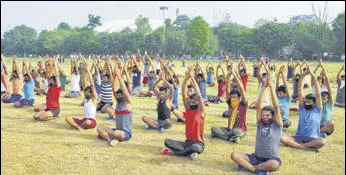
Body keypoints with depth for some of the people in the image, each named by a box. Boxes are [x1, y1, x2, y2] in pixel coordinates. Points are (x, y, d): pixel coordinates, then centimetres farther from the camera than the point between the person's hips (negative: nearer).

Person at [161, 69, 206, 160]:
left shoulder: (201, 111, -5)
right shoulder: (188, 110, 7)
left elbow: (199, 94, -15)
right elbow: (183, 94, -2)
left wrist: (192, 77, -16)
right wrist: (186, 78, -13)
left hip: (198, 143, -5)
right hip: (187, 142, 5)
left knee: (195, 148, -39)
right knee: (167, 142, -12)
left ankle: (173, 152, -21)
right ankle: (190, 152, -21)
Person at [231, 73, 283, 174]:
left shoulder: (277, 126, -3)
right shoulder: (260, 124, 5)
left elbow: (276, 107, -14)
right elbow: (258, 107, -4)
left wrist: (271, 87, -17)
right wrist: (264, 87, -10)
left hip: (271, 160, -3)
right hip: (256, 157, 3)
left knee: (274, 165, -40)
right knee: (234, 155, -19)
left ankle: (247, 166, -22)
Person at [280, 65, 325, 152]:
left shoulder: (317, 110, 6)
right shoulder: (302, 108, 12)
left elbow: (318, 94, -5)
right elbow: (300, 93, 4)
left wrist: (313, 76, -12)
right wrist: (303, 76, -5)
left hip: (312, 139, -2)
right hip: (299, 137, 2)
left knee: (322, 142, -37)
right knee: (282, 138, -27)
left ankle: (297, 145, -26)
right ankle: (307, 148, -31)